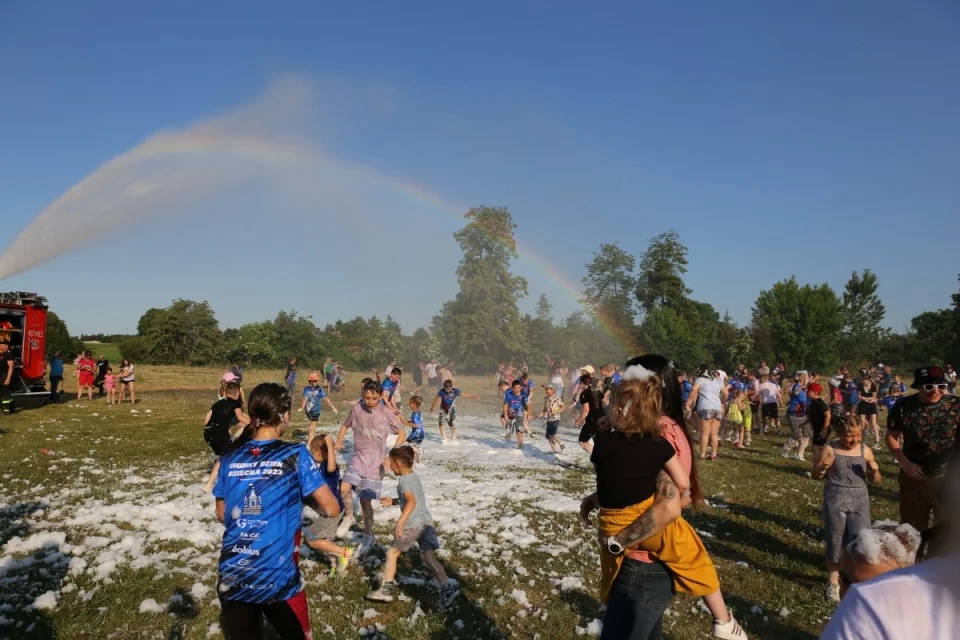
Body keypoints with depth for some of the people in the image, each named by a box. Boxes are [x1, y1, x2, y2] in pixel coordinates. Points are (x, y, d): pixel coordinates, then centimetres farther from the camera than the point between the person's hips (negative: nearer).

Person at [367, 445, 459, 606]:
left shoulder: (404, 480, -10)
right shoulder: (414, 477, 17)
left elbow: (411, 502, -25)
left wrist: (401, 521, -31)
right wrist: (392, 501, 35)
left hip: (413, 524, -8)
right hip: (427, 521, 8)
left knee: (392, 553, 9)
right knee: (429, 557, 4)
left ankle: (387, 589, 13)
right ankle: (447, 587, -9)